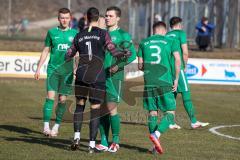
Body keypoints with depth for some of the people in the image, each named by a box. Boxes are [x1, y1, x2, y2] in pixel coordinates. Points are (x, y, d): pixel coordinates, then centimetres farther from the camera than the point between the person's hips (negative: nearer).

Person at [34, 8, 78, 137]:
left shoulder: (74, 34, 5)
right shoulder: (52, 32, 6)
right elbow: (46, 51, 12)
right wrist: (38, 68, 9)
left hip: (67, 70, 1)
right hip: (53, 68, -1)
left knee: (62, 99, 2)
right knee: (50, 96, -10)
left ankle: (56, 126, 13)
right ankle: (46, 126, -10)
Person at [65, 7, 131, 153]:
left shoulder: (79, 35, 9)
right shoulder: (103, 34, -1)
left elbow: (69, 55, 15)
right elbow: (112, 50, -11)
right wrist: (124, 54, 7)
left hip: (81, 75, 3)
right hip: (98, 77, -3)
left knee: (80, 105, 17)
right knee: (95, 109, 2)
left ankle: (77, 137, 3)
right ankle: (92, 144, -1)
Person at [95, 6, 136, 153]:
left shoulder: (123, 35, -3)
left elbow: (132, 54, -10)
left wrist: (119, 65, -22)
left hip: (114, 76, -6)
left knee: (112, 109, -8)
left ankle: (115, 141, 3)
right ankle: (104, 142, 9)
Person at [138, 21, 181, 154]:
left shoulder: (144, 43, 12)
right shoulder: (170, 41, 5)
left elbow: (140, 65, 11)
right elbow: (177, 60, -7)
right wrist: (176, 79, 1)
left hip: (149, 83, 3)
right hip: (165, 82, -3)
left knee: (152, 112, 9)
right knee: (170, 113, 3)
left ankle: (155, 146, 6)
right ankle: (156, 134, -21)